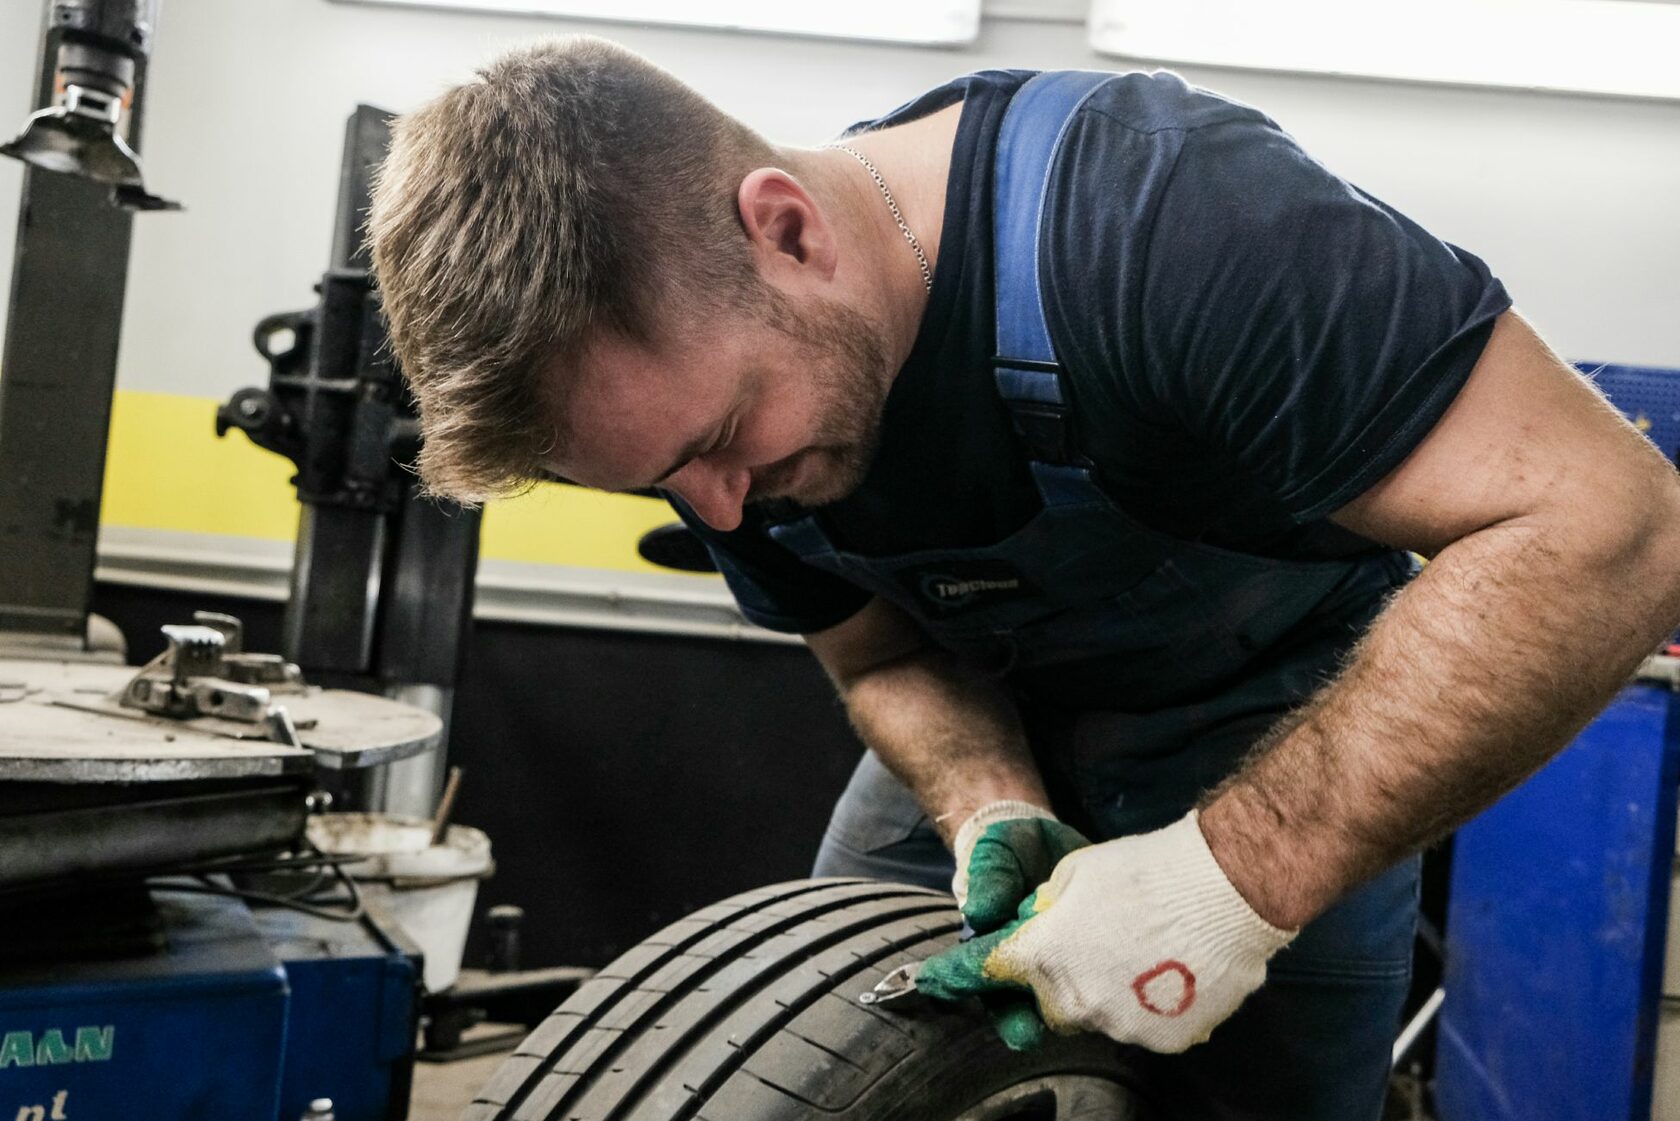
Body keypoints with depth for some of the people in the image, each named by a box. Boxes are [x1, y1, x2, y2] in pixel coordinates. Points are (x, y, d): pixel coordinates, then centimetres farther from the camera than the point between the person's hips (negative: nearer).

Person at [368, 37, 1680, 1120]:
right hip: (1000, 736, 5)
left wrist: (1244, 873, -39)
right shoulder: (708, 364, -15)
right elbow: (884, 658, -1)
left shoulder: (1156, 216, -35)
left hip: (1286, 749, -4)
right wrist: (996, 817, -22)